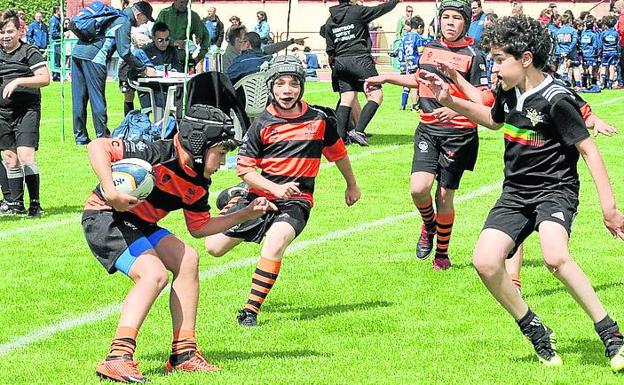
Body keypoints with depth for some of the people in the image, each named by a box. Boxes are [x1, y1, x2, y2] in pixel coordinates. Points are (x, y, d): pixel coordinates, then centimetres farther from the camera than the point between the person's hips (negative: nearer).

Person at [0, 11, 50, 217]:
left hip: (26, 110, -6)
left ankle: (35, 203, -11)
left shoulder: (29, 52, -4)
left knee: (25, 154, -15)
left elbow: (44, 78, -11)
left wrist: (18, 81, -18)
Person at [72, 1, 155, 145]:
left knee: (79, 98, 9)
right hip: (93, 58, -9)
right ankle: (102, 136, 2)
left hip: (77, 52, 9)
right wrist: (144, 69, -1)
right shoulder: (124, 22, -4)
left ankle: (80, 137, 13)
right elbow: (125, 53, -9)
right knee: (97, 97, -2)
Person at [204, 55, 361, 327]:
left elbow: (337, 151, 19)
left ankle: (251, 311, -27)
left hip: (296, 202, -2)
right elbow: (244, 169, -3)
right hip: (262, 196, 2)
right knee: (214, 247, 4)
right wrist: (275, 188, -18)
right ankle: (235, 204, 39)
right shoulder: (262, 124, -2)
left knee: (276, 240, -33)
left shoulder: (319, 119, 1)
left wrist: (352, 185, 33)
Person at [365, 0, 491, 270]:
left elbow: (486, 97, -13)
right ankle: (429, 225, 19)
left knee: (444, 196, 1)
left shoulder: (473, 56, -7)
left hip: (458, 134, -4)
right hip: (428, 130, 4)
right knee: (419, 189, -14)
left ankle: (442, 253, 21)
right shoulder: (430, 49, 10)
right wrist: (385, 78, 30)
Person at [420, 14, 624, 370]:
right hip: (516, 194, 7)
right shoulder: (509, 92, 5)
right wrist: (451, 101, 17)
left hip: (555, 190, -7)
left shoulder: (555, 100, -17)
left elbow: (589, 150, -16)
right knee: (485, 262, -14)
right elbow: (494, 120, 29)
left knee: (555, 257, -35)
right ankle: (537, 334, 5)